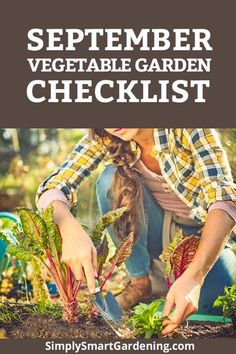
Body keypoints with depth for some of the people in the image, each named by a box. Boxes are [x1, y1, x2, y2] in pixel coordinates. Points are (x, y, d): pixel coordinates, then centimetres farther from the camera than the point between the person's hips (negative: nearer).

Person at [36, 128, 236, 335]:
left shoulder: (188, 131, -25)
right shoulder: (104, 139, -16)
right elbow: (52, 188, -22)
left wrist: (194, 276, -49)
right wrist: (71, 230, -46)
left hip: (202, 229, -2)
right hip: (156, 230, 3)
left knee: (209, 296, -33)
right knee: (111, 179, -25)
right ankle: (140, 280, -8)